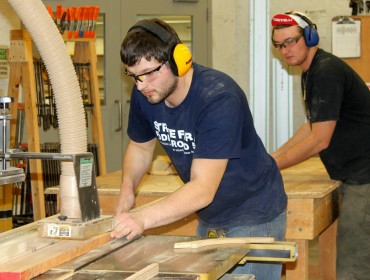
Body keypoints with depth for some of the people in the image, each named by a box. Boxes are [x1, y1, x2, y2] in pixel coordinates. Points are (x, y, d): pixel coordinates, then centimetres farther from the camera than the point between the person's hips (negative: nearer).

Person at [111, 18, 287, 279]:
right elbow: (140, 146, 12)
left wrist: (143, 218, -45)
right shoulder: (143, 95, -9)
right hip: (209, 218, 7)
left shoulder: (219, 99, -30)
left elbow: (203, 189, -35)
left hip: (253, 218, -6)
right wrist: (128, 187, -8)